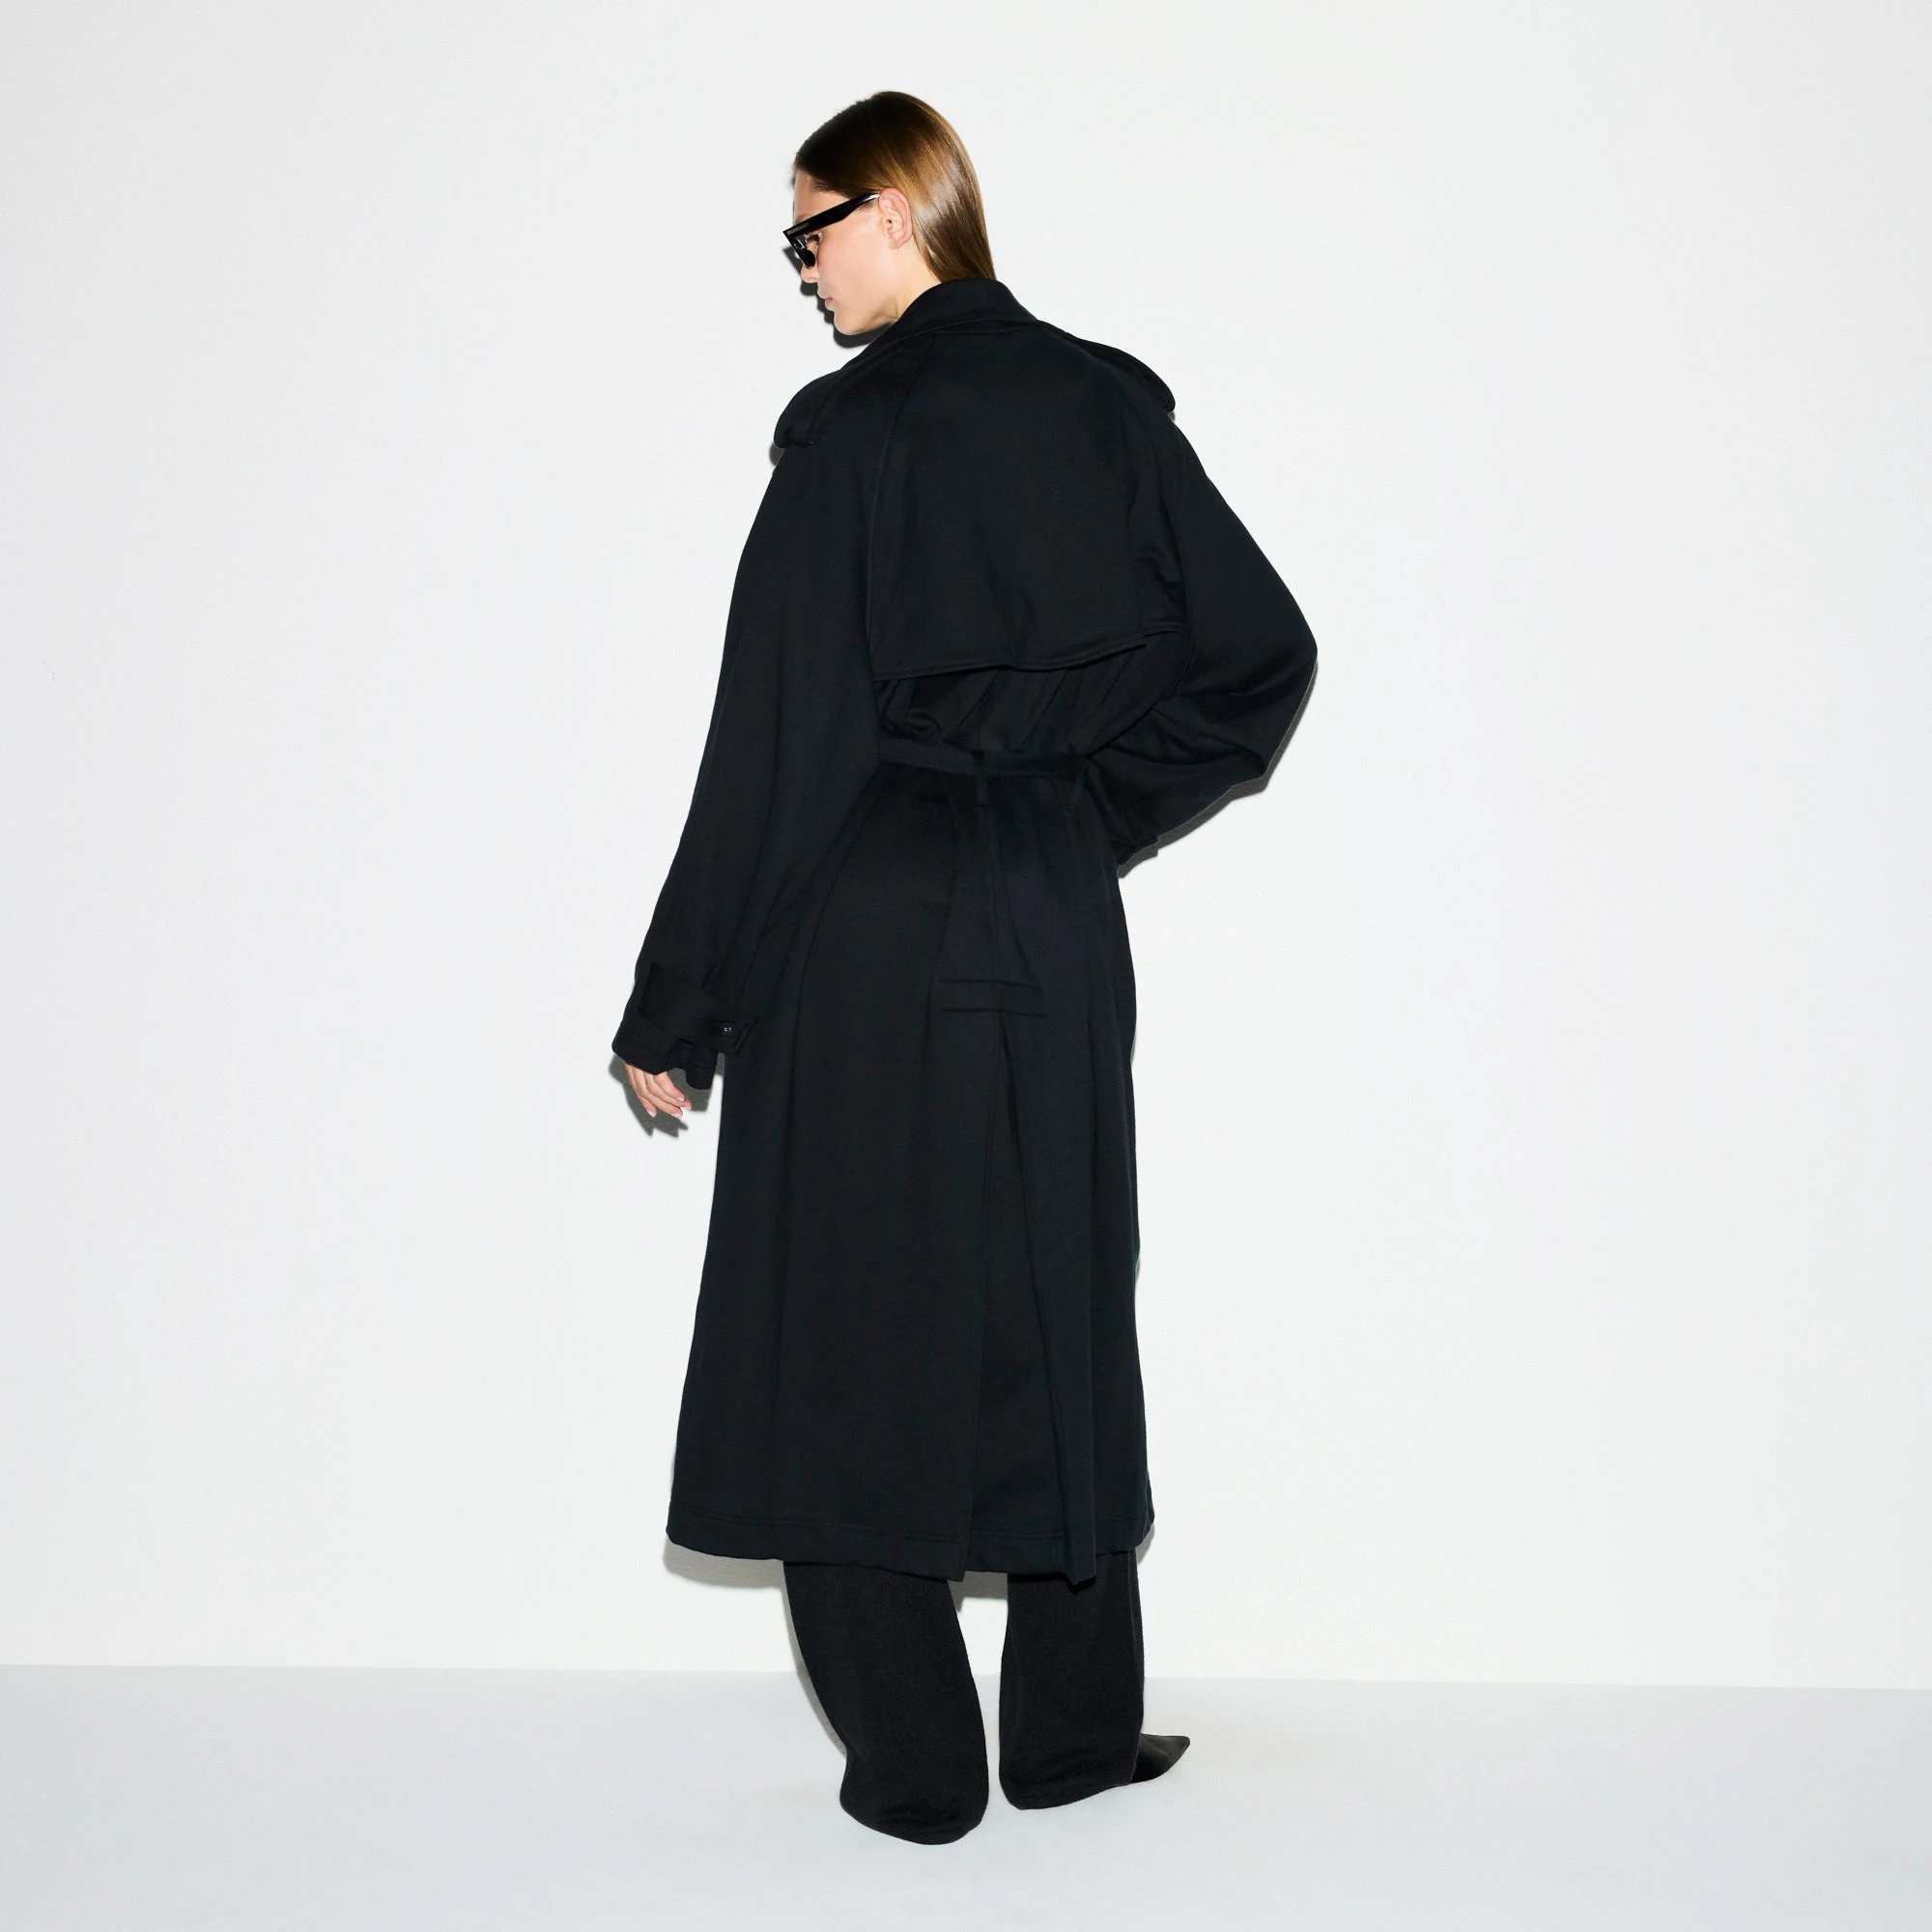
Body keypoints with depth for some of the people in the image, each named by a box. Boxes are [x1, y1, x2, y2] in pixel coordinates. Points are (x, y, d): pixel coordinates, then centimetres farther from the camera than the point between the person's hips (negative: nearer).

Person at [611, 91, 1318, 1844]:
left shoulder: (848, 432, -10)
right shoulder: (1110, 404, 5)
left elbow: (774, 742, -12)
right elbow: (1262, 654, 6)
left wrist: (676, 1009, -5)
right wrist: (1100, 808, 13)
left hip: (861, 934, -5)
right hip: (1055, 929, 5)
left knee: (847, 1326, 6)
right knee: (1056, 1315, 14)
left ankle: (912, 1763, 13)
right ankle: (1073, 1731, 25)